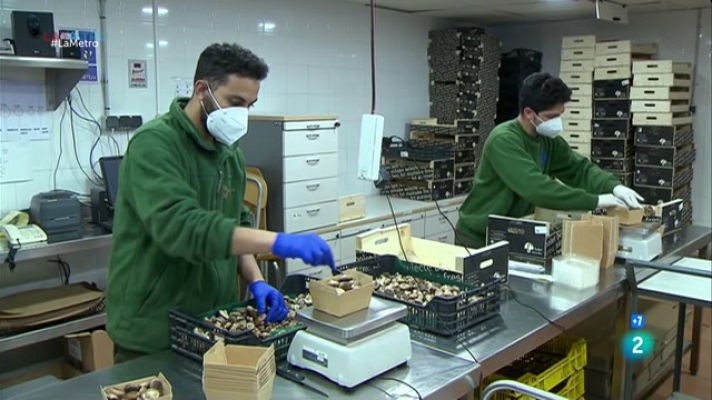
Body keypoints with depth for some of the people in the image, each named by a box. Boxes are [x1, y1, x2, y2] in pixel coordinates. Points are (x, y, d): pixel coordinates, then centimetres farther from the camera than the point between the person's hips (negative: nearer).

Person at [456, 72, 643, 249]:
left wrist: (614, 186, -16)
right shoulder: (503, 140, -26)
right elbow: (536, 188, -35)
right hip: (478, 238, -7)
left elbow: (580, 169, 4)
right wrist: (594, 201, -30)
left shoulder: (549, 140, -1)